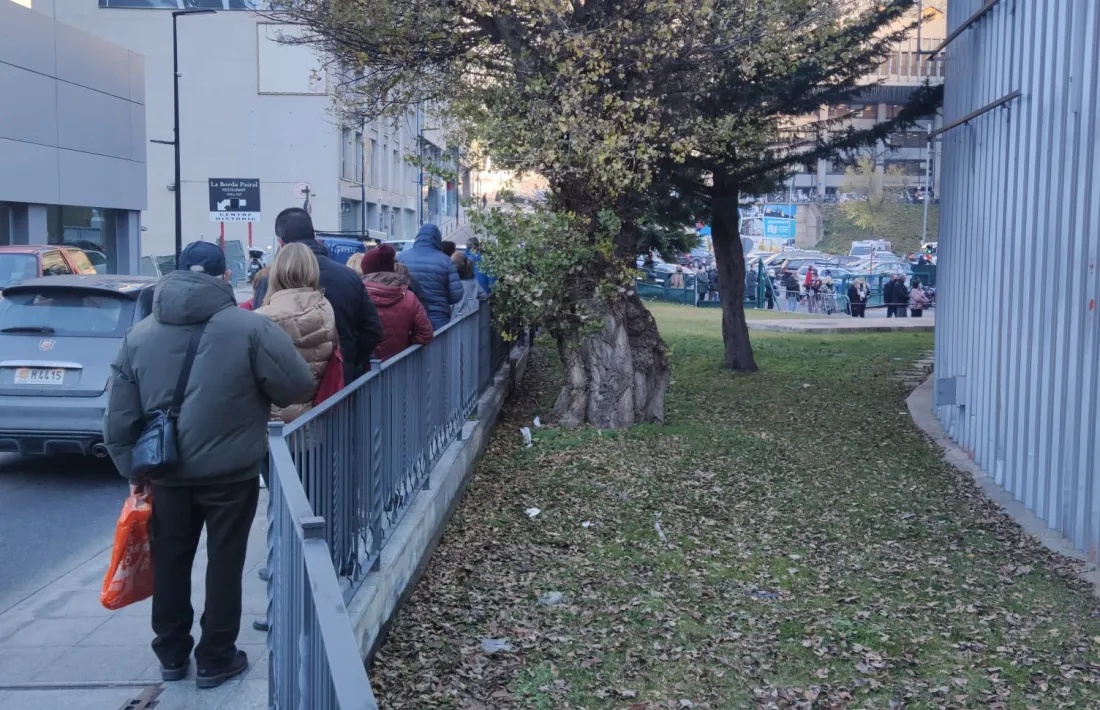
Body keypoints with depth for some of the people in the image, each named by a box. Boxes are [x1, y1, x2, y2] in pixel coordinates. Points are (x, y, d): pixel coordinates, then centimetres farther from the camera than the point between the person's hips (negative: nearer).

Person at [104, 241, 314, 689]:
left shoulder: (139, 336, 1)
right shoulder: (250, 328, -12)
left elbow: (119, 417, 4)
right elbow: (300, 387, -7)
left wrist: (132, 470, 15)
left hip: (166, 472, 4)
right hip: (231, 472, -3)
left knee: (170, 563, 17)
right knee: (224, 563, 9)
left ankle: (171, 654, 29)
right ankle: (216, 659, 18)